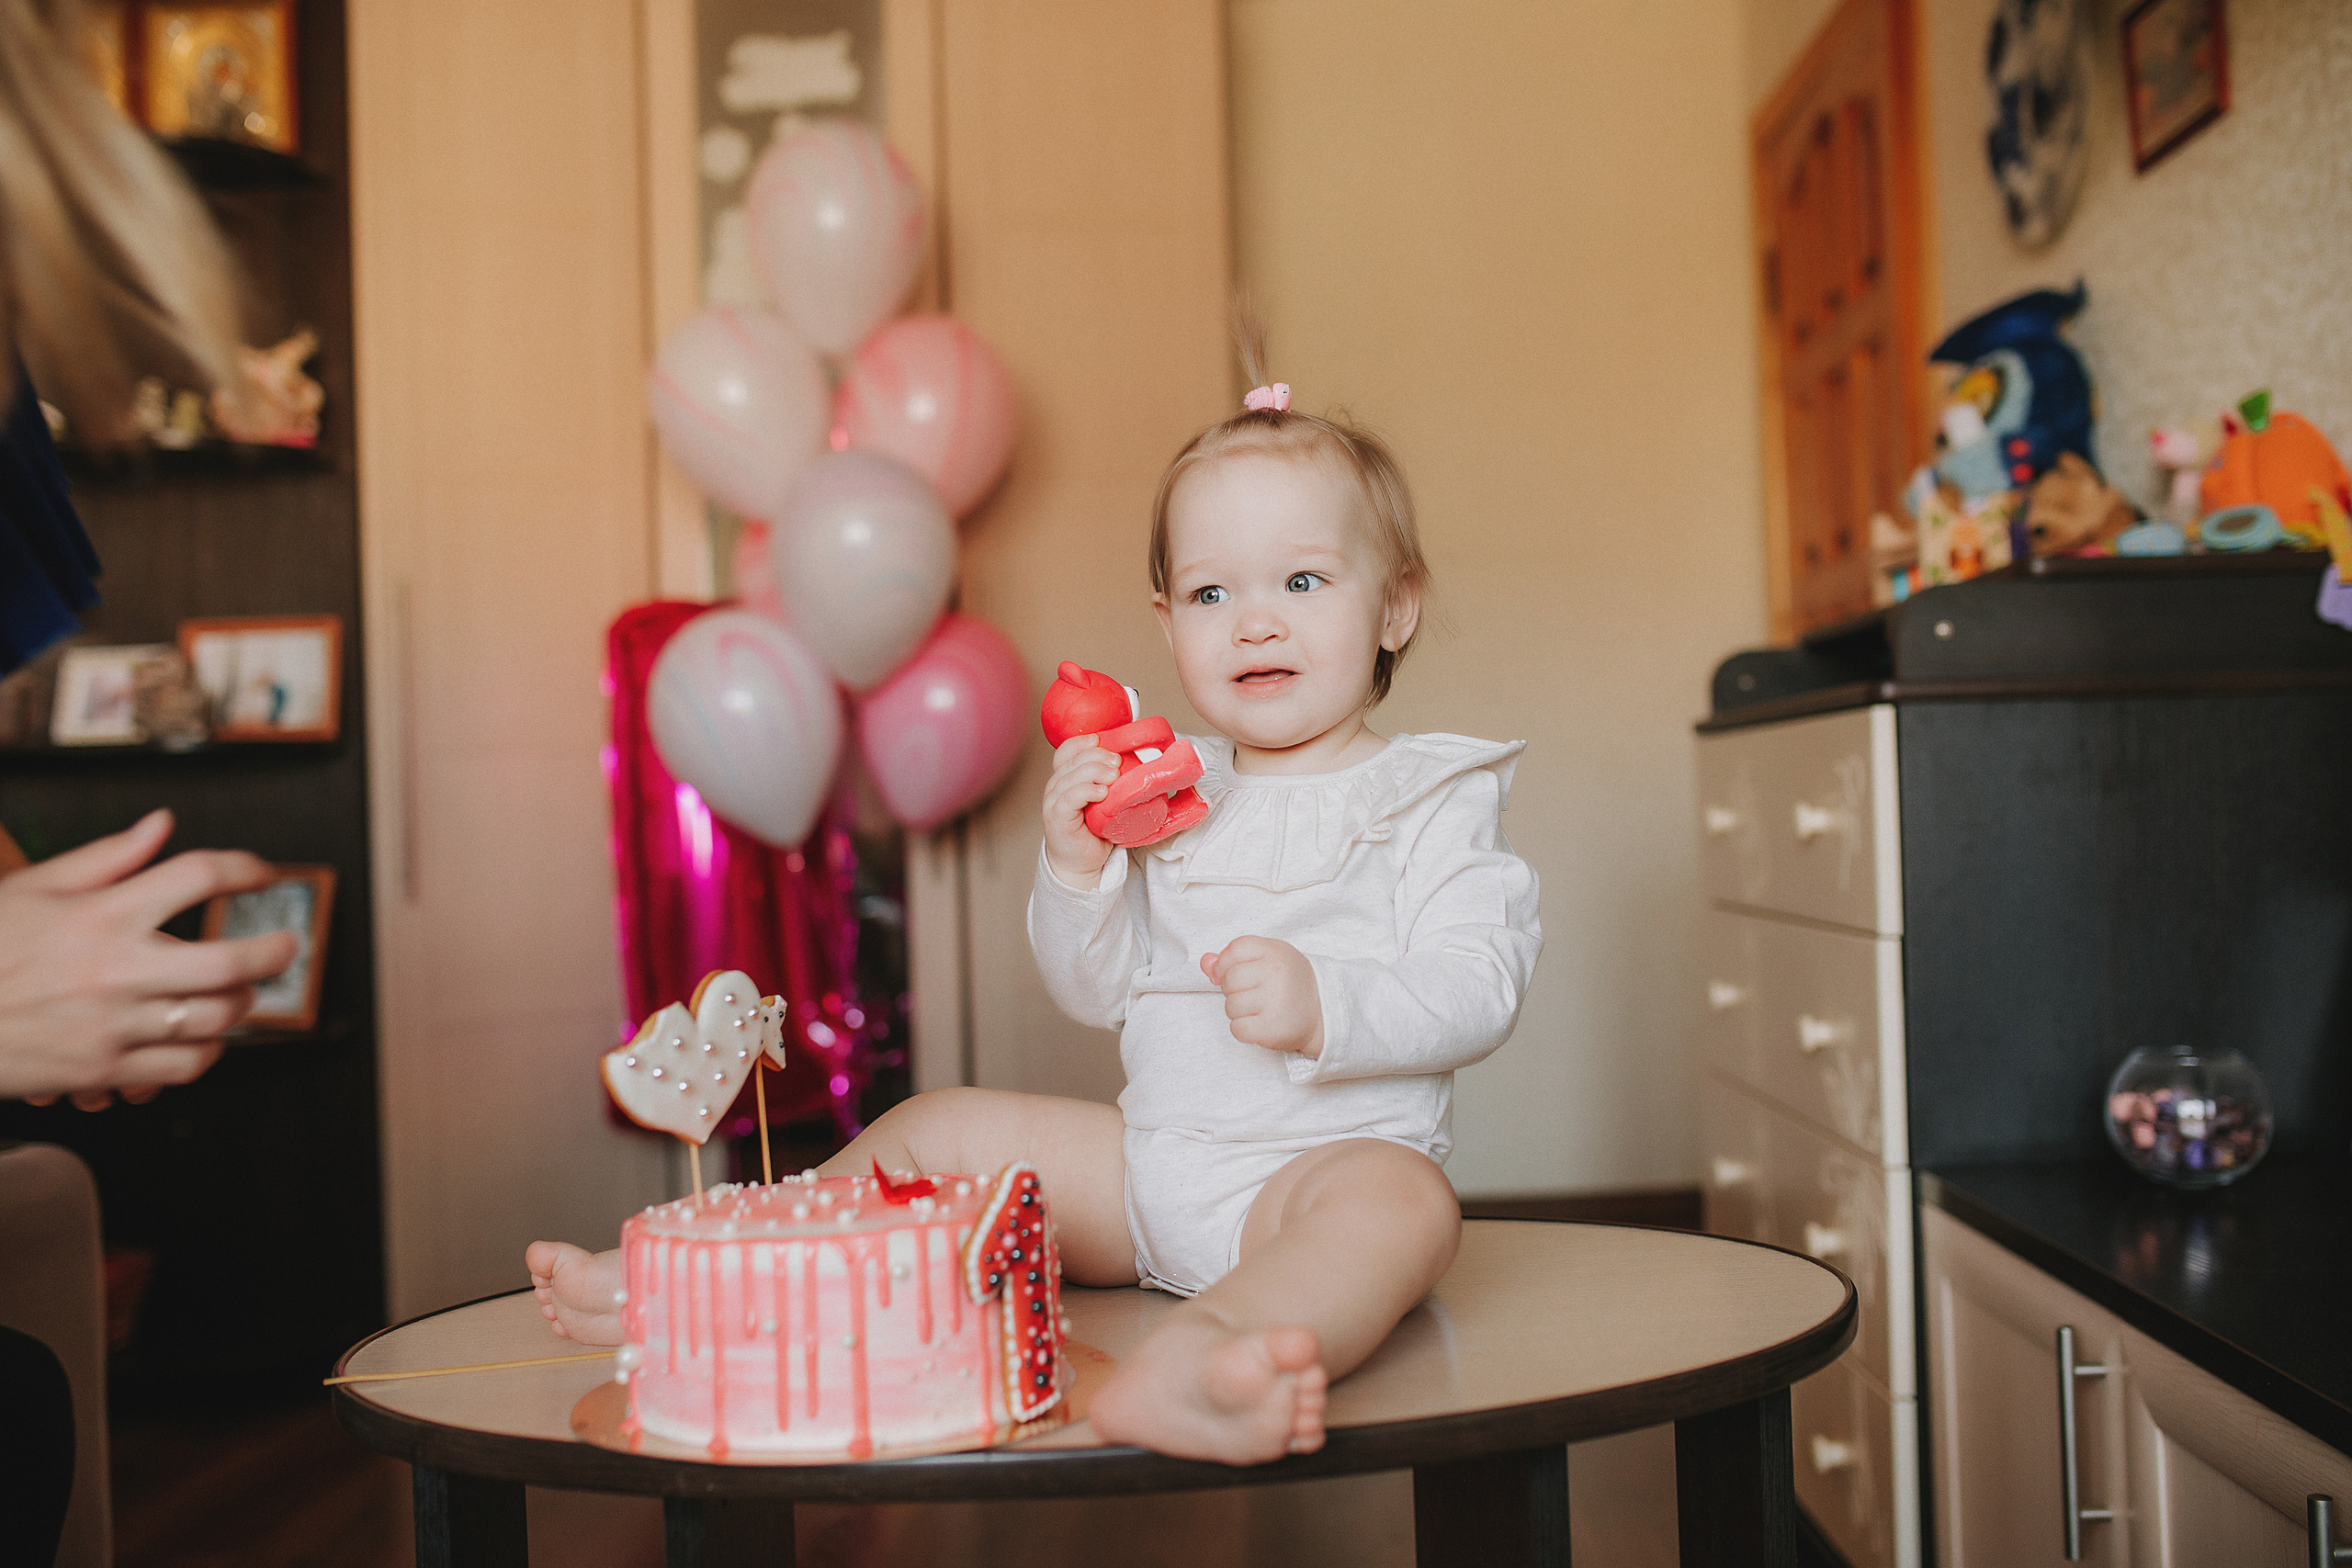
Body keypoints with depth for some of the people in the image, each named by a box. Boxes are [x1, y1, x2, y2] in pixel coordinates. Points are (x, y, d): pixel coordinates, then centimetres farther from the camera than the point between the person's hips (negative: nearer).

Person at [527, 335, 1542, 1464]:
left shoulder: (1430, 799, -2)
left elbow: (1479, 990, -12)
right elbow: (1094, 995, 10)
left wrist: (1323, 1006, -29)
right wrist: (1076, 867, -8)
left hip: (1340, 1153, -5)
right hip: (1151, 1158, 6)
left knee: (1402, 1200, -39)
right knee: (933, 1131, 3)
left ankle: (1181, 1364, -66)